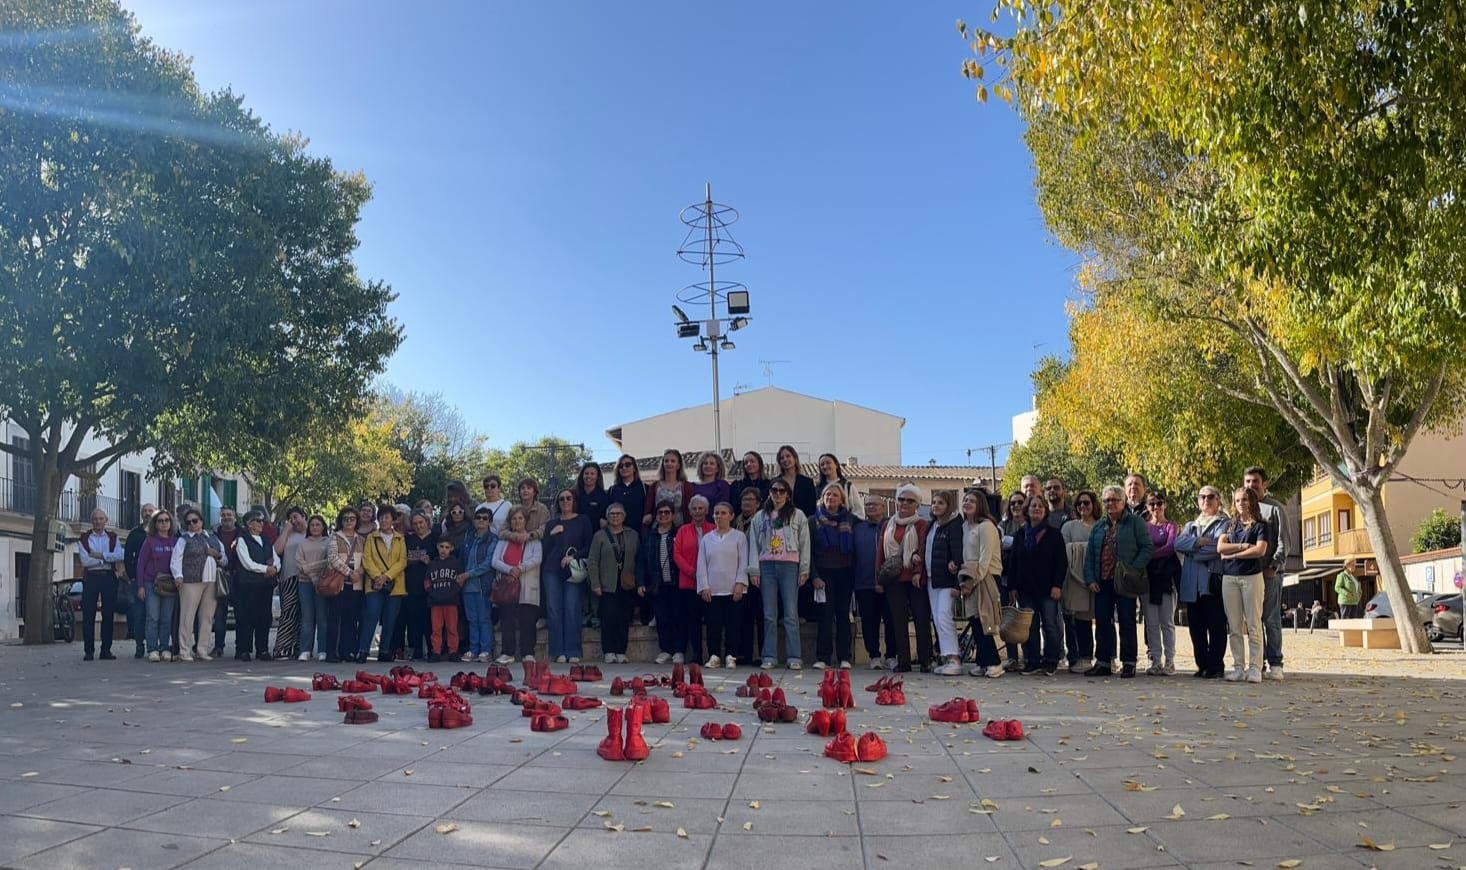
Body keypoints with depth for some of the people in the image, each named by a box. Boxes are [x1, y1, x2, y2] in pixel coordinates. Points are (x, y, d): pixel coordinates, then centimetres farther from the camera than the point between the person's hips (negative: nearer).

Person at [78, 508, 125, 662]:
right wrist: (108, 559, -8)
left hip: (109, 577, 1)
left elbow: (120, 555, -7)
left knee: (108, 614, 1)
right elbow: (85, 561, -7)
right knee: (88, 615, -3)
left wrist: (99, 555, -12)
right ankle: (88, 651, 2)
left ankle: (106, 650, 7)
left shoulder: (113, 538, 11)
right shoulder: (84, 539, 7)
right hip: (91, 578, -1)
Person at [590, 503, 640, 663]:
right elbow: (593, 562, 2)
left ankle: (621, 652, 8)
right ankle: (609, 652, 3)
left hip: (628, 585, 2)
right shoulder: (600, 536, 5)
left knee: (625, 619, 2)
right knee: (608, 618, -5)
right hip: (608, 585, -2)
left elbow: (638, 559, 10)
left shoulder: (632, 535, 11)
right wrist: (595, 585, -6)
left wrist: (639, 582, 3)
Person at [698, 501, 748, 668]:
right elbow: (701, 565, 9)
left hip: (733, 590, -2)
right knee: (713, 624, 0)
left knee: (731, 624, -1)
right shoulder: (706, 539, 12)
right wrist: (704, 587, 0)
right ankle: (714, 656, 8)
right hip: (711, 590, 2)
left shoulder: (739, 537, 4)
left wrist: (740, 584, -10)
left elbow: (743, 563, 0)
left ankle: (730, 657, 6)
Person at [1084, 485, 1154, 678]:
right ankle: (1103, 662, 12)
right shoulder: (1098, 526, 15)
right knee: (1102, 622, 5)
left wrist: (1133, 570, -15)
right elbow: (1089, 554, 13)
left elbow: (1147, 548, -5)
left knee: (1127, 622, 0)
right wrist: (1090, 579, 3)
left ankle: (1129, 663, 7)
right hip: (1102, 582, 5)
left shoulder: (1135, 522, 1)